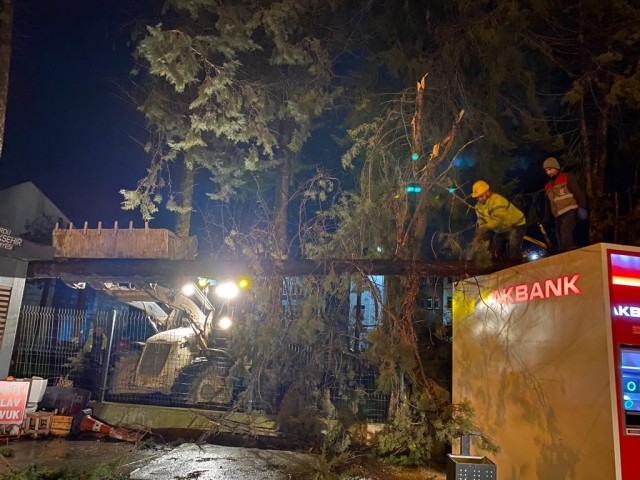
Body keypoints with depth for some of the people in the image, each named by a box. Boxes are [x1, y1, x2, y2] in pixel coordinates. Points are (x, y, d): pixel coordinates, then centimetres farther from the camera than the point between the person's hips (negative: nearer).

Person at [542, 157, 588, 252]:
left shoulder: (567, 178, 4)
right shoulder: (548, 186, 23)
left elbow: (578, 192, -5)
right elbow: (548, 204, 28)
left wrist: (582, 207, -18)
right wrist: (547, 219, 18)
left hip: (571, 211, -7)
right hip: (559, 216, 7)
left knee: (565, 230, -32)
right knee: (560, 239, 1)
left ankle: (568, 250, -42)